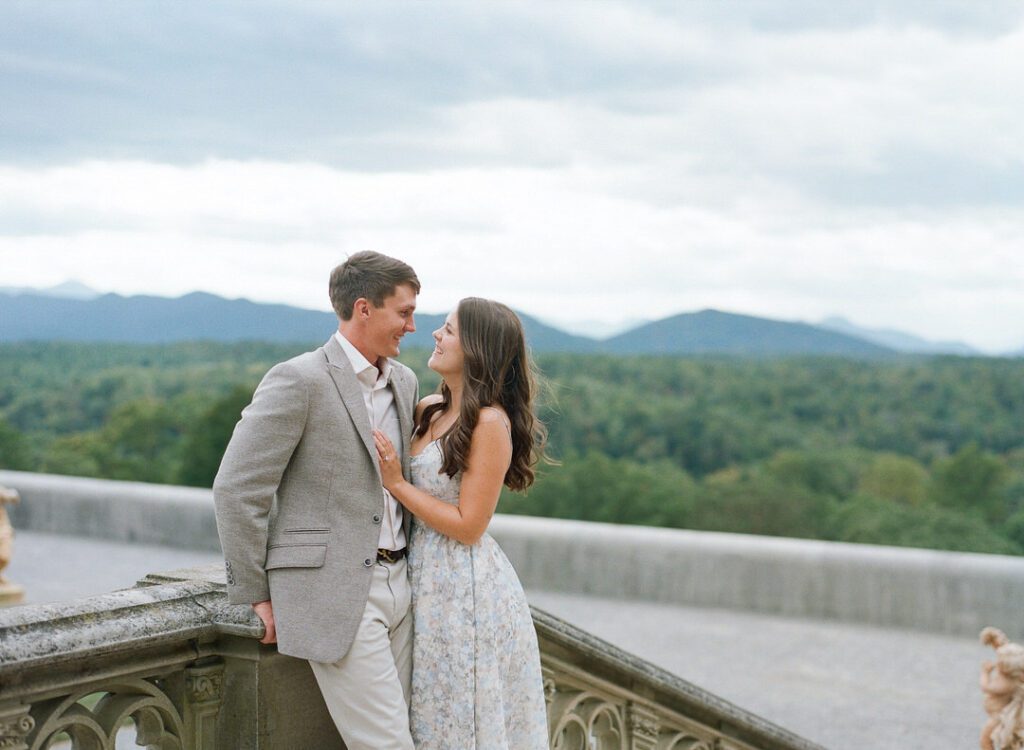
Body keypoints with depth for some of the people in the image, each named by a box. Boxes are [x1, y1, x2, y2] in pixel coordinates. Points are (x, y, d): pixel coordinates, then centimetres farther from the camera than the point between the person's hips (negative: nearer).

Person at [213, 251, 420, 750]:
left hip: (397, 587, 8)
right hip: (333, 592, -8)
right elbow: (236, 489, -13)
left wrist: (409, 572, 15)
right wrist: (254, 594, -9)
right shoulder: (298, 381, -11)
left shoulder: (404, 382, 13)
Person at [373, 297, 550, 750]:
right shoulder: (430, 410, 7)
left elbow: (468, 526, -17)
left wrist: (396, 484, -15)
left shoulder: (490, 422, -16)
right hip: (428, 577, 8)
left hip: (468, 589, -8)